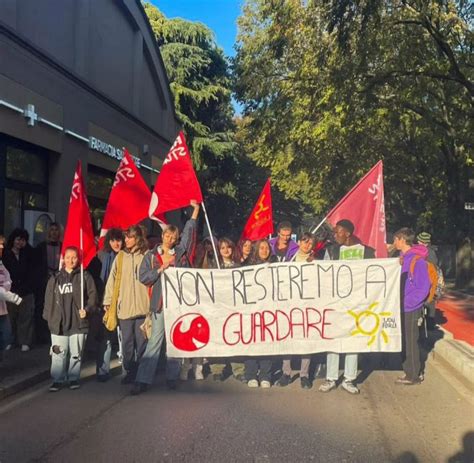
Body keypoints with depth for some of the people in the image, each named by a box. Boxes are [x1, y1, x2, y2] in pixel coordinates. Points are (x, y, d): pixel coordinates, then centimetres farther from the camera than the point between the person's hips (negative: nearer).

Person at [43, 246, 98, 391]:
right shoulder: (55, 278, 8)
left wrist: (87, 309, -13)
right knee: (58, 353, 2)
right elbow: (49, 299, 10)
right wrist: (48, 317, 6)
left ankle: (74, 378, 22)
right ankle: (58, 379, 14)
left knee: (76, 353, 8)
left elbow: (92, 295, 0)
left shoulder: (85, 276, 2)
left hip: (78, 322, -1)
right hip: (59, 323, 1)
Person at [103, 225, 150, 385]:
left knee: (142, 341, 3)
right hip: (124, 306, 2)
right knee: (127, 342, 8)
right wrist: (108, 301, 2)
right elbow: (112, 280, 6)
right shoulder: (120, 256, 6)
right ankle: (129, 371, 22)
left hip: (142, 306, -2)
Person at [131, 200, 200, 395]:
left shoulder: (180, 251, 11)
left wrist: (196, 209, 16)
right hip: (160, 303, -1)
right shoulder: (151, 256, 9)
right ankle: (143, 380, -2)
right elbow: (143, 277, 2)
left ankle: (172, 377, 16)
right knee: (155, 340, -5)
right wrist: (161, 269, -8)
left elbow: (189, 229, 15)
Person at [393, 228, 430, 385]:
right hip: (402, 308, 8)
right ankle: (409, 371, 26)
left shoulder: (417, 260, -17)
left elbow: (424, 287, -17)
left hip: (411, 309, -8)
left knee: (411, 341, 1)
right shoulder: (403, 258, 9)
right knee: (404, 341, 14)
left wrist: (408, 302, -16)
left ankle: (413, 376, 12)